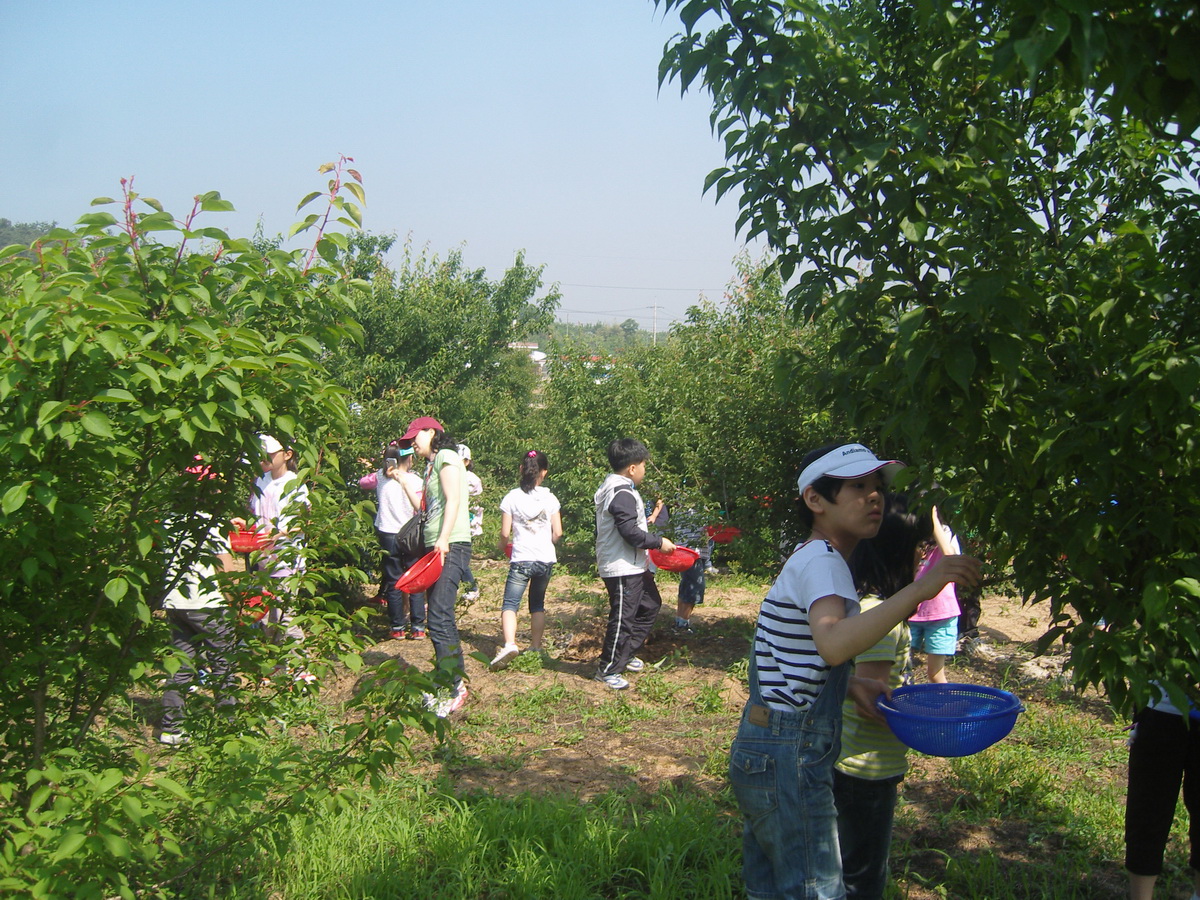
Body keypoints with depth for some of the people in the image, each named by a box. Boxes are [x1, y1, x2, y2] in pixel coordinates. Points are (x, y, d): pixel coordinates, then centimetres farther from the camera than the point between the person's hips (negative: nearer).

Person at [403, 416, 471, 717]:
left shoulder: (446, 456, -2)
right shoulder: (432, 465, 25)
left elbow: (453, 500, -17)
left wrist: (443, 539, -25)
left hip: (451, 547, -10)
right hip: (437, 548, 10)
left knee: (439, 619, -16)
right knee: (440, 620, 10)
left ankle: (455, 689, -15)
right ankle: (450, 683, 17)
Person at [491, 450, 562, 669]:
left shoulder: (512, 497, -5)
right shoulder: (550, 498, 1)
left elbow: (505, 532, -4)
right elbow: (558, 532, 3)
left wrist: (502, 546, 18)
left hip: (521, 559, -3)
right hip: (546, 559, 3)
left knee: (510, 603, -5)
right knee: (538, 603, 18)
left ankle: (509, 643, -26)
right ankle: (536, 647, 22)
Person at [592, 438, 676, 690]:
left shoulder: (611, 487, 13)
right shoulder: (623, 494, -21)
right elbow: (631, 533, -24)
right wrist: (659, 542, -14)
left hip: (634, 566, 11)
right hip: (623, 569, -11)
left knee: (650, 606, 21)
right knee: (623, 618, -2)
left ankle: (626, 655, 29)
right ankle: (608, 669, 10)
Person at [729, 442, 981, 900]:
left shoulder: (810, 557, 12)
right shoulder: (822, 562, -18)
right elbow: (833, 644, -39)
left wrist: (853, 684, 7)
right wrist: (919, 590, -43)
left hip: (761, 750, 10)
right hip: (788, 759, -10)